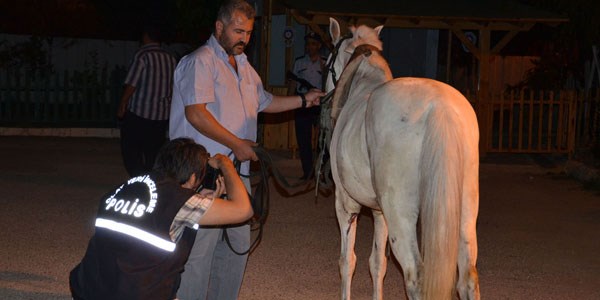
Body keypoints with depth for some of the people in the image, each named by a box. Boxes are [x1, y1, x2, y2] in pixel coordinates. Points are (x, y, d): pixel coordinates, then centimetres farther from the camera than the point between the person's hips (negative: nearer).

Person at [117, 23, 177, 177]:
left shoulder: (142, 55, -10)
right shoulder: (171, 58, 7)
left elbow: (131, 84, -12)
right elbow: (173, 87, 12)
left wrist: (122, 106, -3)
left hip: (138, 112, -6)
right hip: (162, 115, 6)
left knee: (131, 151, 4)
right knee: (154, 153, 13)